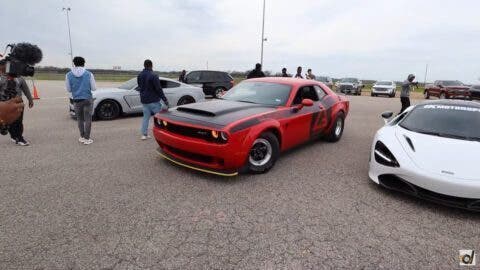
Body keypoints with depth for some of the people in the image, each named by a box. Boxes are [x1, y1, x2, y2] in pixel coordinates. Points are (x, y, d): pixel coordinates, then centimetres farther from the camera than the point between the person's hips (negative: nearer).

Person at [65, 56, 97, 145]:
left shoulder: (69, 75, -3)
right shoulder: (89, 74, -7)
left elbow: (69, 89, 3)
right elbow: (94, 88, -3)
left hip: (77, 100, 2)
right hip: (87, 99, -2)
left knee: (80, 119, 16)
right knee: (88, 119, 3)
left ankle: (82, 137, 22)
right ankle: (87, 139, 4)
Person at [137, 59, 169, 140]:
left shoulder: (140, 75, 8)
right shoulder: (153, 75, -16)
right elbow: (159, 89, -17)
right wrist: (165, 99, -13)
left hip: (144, 100, 7)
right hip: (153, 100, -7)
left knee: (146, 117, 12)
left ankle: (144, 134, 13)